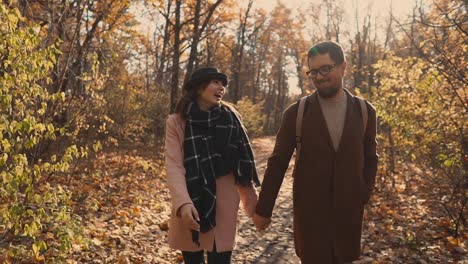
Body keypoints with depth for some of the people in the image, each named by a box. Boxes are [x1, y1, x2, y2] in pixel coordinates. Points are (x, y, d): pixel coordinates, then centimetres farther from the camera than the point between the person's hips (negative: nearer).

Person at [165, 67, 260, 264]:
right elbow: (174, 166, -11)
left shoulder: (229, 117, 1)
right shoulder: (176, 122, -3)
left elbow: (243, 161, 2)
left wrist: (252, 199, 0)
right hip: (191, 207, 0)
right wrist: (183, 203, -24)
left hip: (223, 205, 1)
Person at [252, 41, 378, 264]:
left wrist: (363, 195, -1)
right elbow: (277, 162, -3)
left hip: (349, 210, 2)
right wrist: (263, 208, -1)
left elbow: (370, 158, 11)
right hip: (309, 210, -2)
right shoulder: (296, 113, -5)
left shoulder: (364, 111, 1)